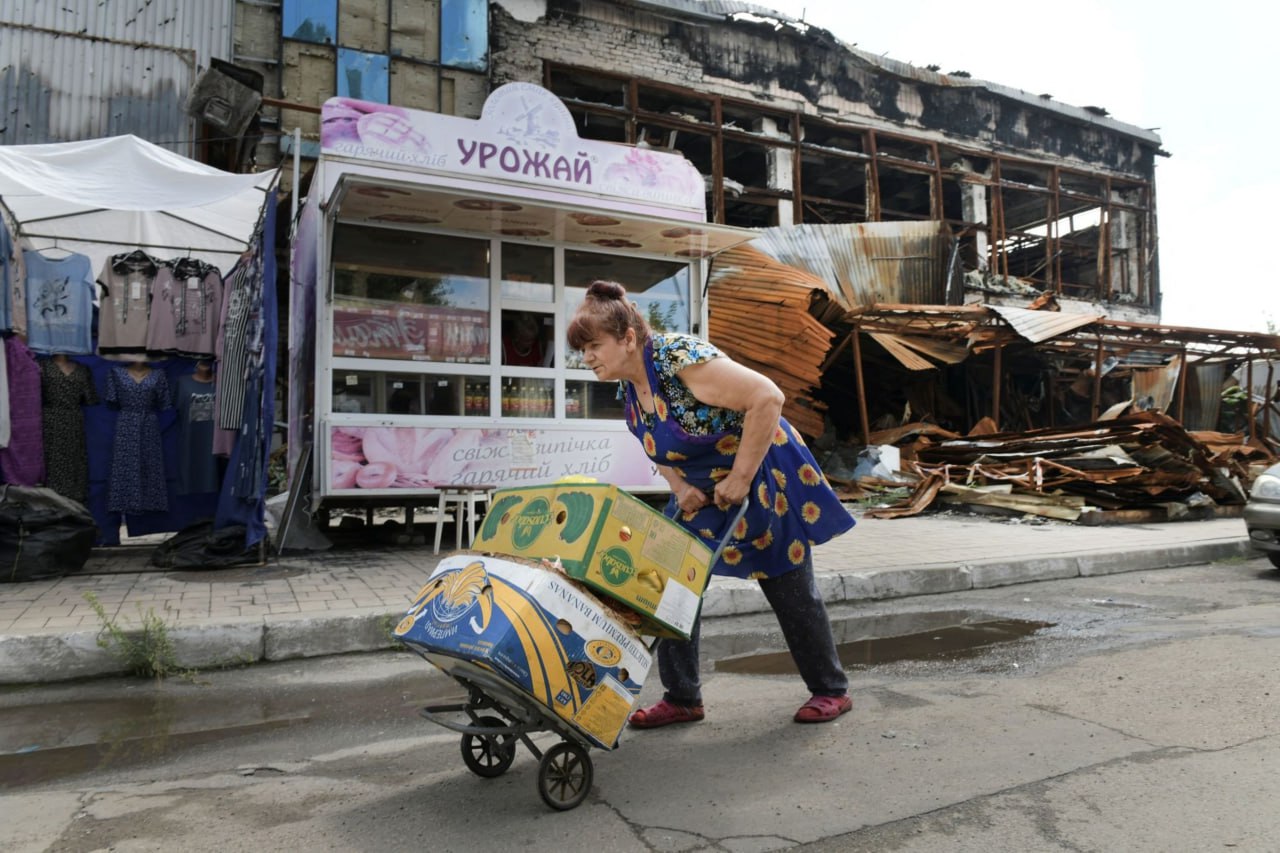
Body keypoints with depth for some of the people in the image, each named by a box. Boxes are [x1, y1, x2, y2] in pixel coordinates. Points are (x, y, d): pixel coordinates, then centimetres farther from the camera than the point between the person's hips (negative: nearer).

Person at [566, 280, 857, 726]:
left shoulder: (679, 358, -28)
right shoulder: (628, 389, -2)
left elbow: (768, 397, -32)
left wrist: (741, 478, -28)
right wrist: (679, 486, -7)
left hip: (763, 481, -7)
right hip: (699, 496, 8)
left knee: (791, 591, 6)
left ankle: (831, 690, 26)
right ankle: (682, 699, 16)